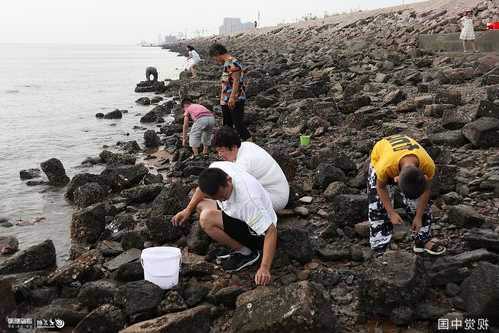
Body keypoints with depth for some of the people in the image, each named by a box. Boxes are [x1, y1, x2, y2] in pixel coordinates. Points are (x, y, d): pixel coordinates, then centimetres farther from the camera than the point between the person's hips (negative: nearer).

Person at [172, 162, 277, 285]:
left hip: (259, 234, -8)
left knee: (206, 218, -26)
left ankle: (246, 252, -9)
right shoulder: (215, 168, -18)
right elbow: (202, 188, 7)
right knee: (201, 204, 16)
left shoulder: (248, 199, -39)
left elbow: (271, 231, -33)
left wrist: (265, 268, -38)